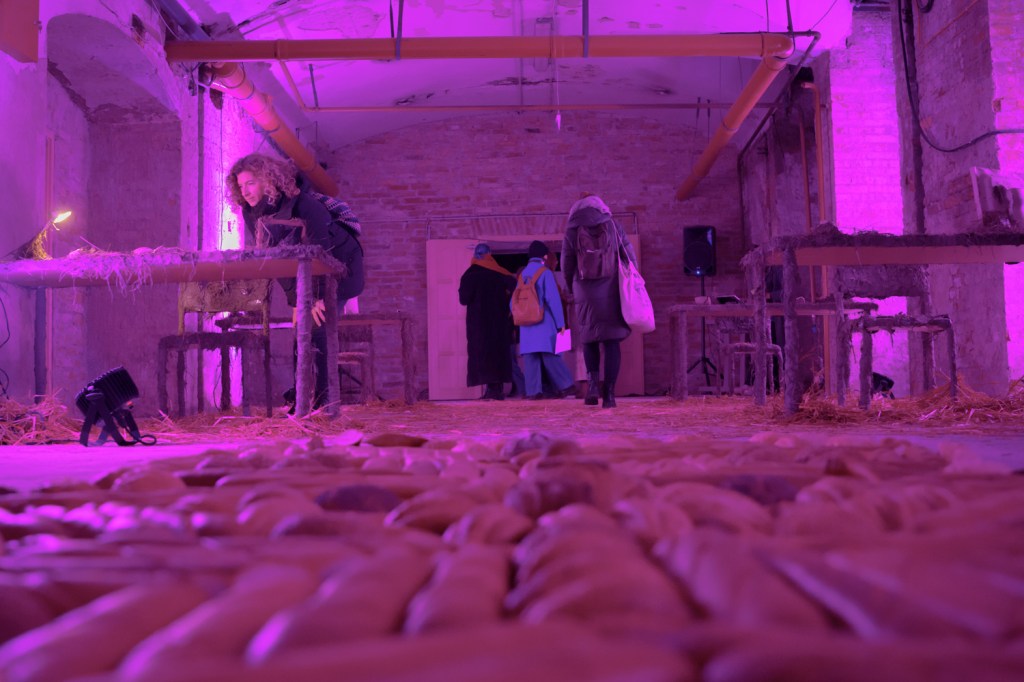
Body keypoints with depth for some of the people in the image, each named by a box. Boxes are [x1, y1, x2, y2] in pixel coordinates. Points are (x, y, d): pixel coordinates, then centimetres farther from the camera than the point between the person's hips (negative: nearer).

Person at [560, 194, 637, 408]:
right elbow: (631, 258, 6)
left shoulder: (572, 231, 5)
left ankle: (593, 381, -6)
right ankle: (609, 393, -1)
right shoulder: (613, 226, 6)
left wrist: (573, 291, 20)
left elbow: (566, 267, 6)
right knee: (611, 340, 4)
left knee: (589, 338, 15)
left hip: (585, 294, 0)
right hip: (611, 293, 0)